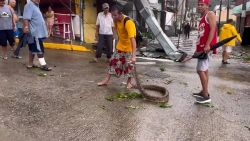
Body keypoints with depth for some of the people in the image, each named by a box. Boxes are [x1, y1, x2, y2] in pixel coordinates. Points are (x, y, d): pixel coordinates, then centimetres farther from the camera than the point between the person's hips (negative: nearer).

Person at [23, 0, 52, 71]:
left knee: (33, 49, 14)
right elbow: (26, 18, -23)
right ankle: (43, 65, -5)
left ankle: (30, 64, 21)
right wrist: (26, 27, -33)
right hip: (35, 33, -10)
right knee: (39, 49, -8)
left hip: (38, 32, 10)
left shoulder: (35, 6, 20)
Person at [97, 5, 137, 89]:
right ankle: (106, 80, 18)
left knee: (129, 65, 4)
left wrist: (133, 55, -47)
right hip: (120, 46, 7)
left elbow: (133, 39, -40)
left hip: (129, 47, -6)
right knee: (113, 61, 9)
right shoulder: (116, 20, -9)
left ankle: (129, 82, 25)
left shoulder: (128, 22, -32)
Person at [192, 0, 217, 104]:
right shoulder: (202, 18, 20)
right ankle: (204, 92, 20)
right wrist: (198, 48, 19)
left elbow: (212, 30, -18)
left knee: (200, 70, -12)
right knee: (204, 70, 12)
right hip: (202, 47, 10)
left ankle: (206, 96, -6)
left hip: (207, 47, -10)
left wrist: (207, 45, -27)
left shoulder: (210, 15, -6)